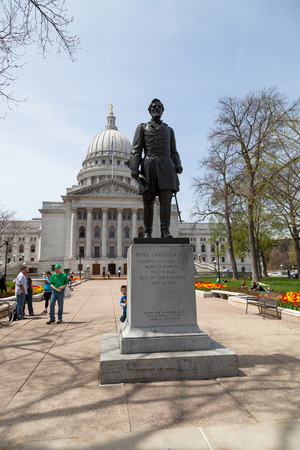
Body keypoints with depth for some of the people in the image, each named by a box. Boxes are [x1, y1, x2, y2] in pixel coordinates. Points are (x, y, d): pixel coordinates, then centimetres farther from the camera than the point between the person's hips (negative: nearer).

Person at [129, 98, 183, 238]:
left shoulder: (169, 129, 25)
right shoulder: (142, 127, 18)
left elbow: (173, 152, 20)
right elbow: (136, 150, 6)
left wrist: (178, 166, 0)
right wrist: (134, 170, -8)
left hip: (166, 166, 2)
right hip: (148, 165, -2)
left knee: (166, 199, -11)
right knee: (148, 201, -5)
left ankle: (165, 230, -12)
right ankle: (147, 233, -1)